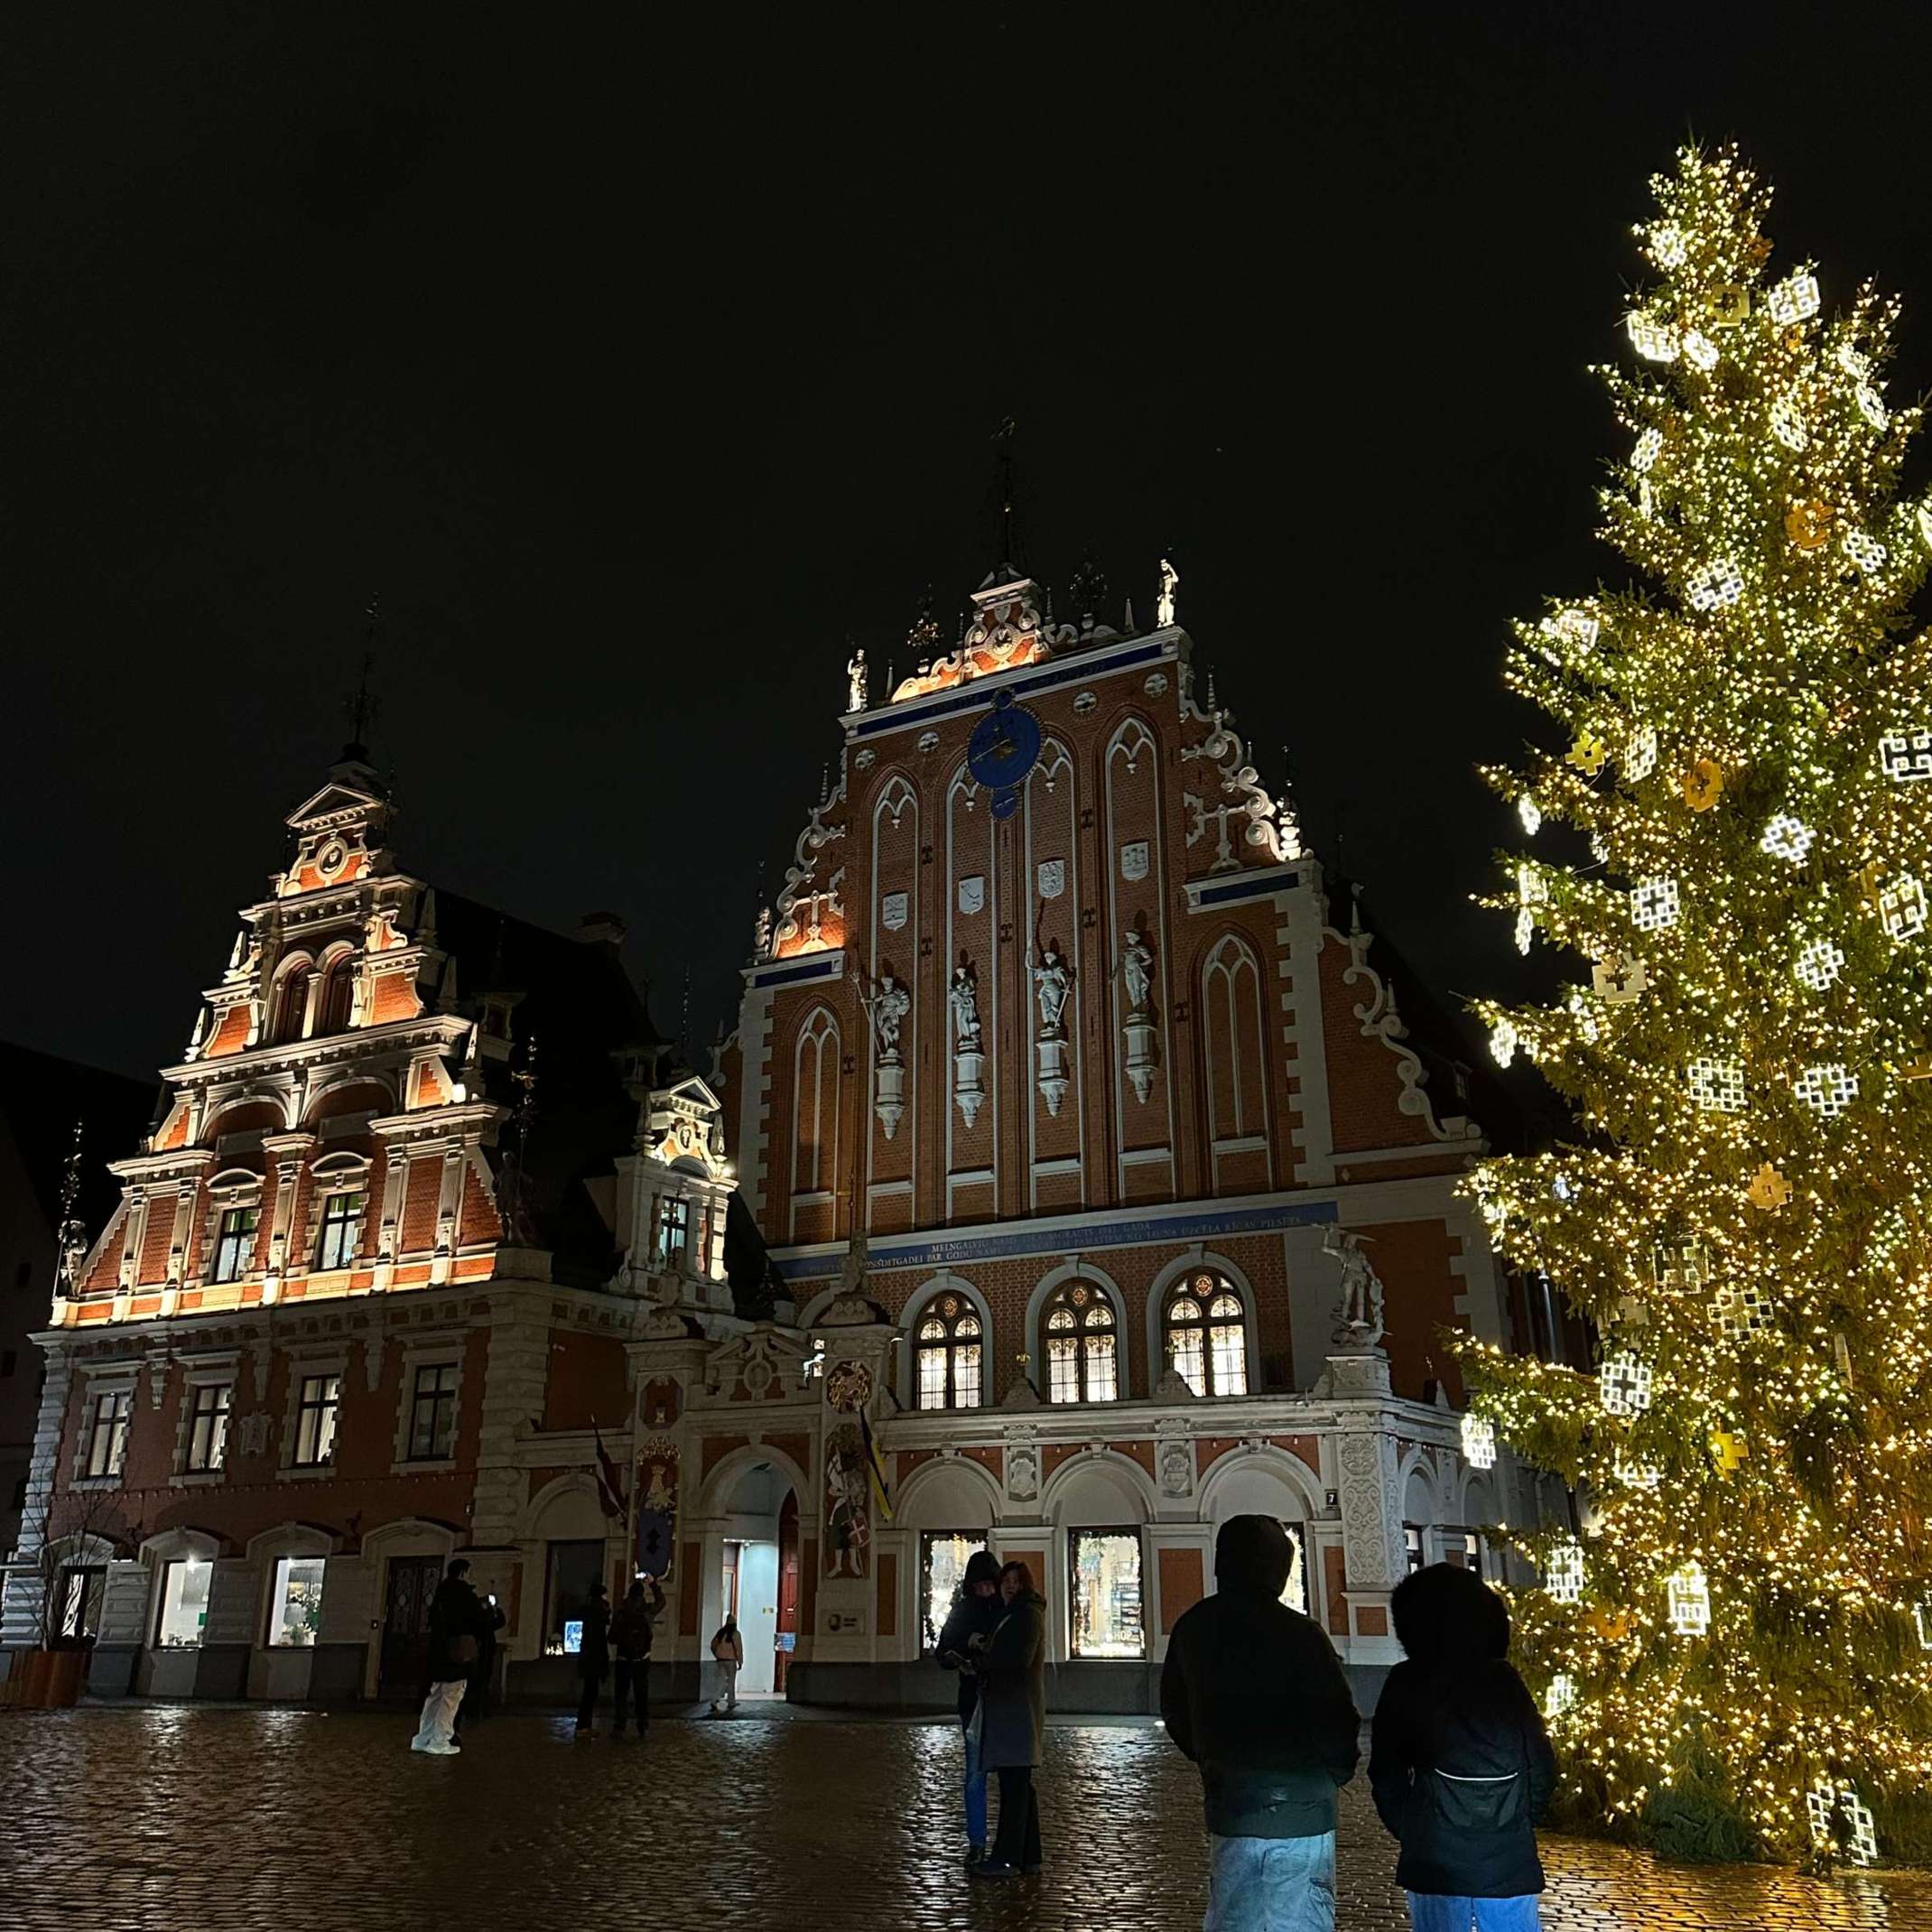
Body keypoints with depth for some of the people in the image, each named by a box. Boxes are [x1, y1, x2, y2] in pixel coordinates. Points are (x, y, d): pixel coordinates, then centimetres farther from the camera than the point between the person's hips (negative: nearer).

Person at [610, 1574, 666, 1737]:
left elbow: (612, 1638, -1)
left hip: (623, 1659, 0)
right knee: (642, 1694, 11)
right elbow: (661, 1602, 16)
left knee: (621, 1694, 7)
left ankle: (618, 1727, 1)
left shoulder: (620, 1611, -6)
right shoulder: (647, 1610, -6)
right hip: (642, 1659, 0)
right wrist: (653, 1583, 21)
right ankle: (643, 1727, 13)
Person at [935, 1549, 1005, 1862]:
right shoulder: (962, 1611, 6)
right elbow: (943, 1656, 8)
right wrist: (966, 1647, -13)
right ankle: (976, 1842, 12)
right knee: (975, 1774, 3)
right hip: (974, 1703, 1)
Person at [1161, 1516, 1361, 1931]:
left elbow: (1174, 1712, 10)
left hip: (1228, 1810, 5)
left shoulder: (1192, 1628, 0)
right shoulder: (1301, 1634, -18)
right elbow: (1338, 1722, -15)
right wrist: (1336, 1773, 5)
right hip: (1300, 1813, -5)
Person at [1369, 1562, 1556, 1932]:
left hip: (1434, 1860, -1)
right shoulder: (1505, 1681, 0)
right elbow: (1542, 1769, 1)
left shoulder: (1405, 1685, -2)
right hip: (1507, 1861, 1)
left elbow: (1386, 1776, 0)